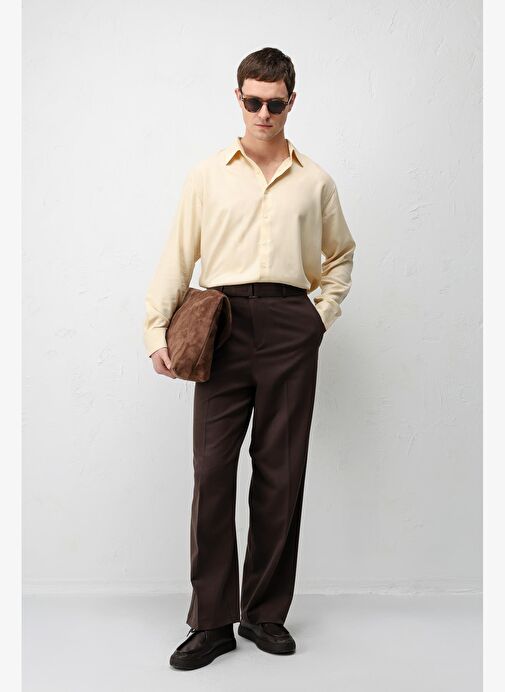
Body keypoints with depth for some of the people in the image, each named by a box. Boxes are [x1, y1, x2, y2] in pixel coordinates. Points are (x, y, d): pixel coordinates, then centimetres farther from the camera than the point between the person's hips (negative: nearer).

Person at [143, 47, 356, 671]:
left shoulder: (315, 181, 13)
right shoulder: (208, 175, 11)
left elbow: (340, 257, 24)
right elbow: (177, 256, 7)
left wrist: (322, 313, 10)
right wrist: (158, 329, -2)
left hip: (290, 326, 1)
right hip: (224, 321, 0)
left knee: (281, 474, 3)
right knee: (213, 470, -4)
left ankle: (265, 613, 17)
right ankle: (211, 620, 7)